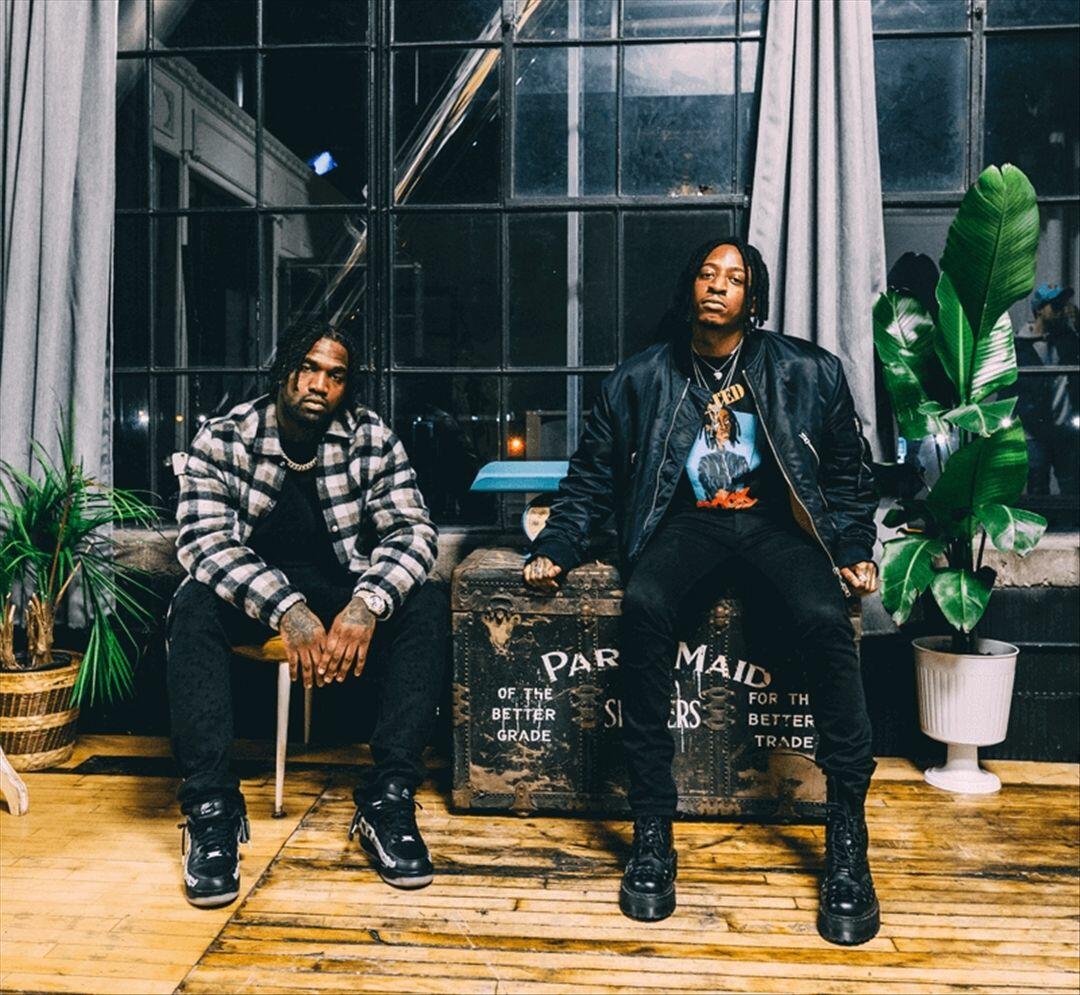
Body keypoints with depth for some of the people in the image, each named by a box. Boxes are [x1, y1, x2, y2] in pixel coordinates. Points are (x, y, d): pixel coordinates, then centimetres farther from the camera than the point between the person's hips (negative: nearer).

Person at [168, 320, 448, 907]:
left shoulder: (373, 439, -7)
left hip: (342, 587, 1)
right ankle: (211, 805, -26)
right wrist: (285, 610, -37)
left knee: (427, 606, -25)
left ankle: (388, 799, -25)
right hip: (252, 588, -1)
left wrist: (366, 604, -34)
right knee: (193, 607, -32)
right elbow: (204, 538, -21)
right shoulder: (223, 439, -10)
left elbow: (411, 529, -14)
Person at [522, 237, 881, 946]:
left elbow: (850, 475, 15)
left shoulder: (809, 373, 8)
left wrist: (855, 552, 2)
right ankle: (653, 829, -23)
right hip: (689, 521, 1)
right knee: (643, 605, -33)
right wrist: (555, 549, -1)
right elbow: (592, 476, 12)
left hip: (777, 521, 0)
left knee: (825, 617, -32)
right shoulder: (641, 379, 9)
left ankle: (847, 841, -19)